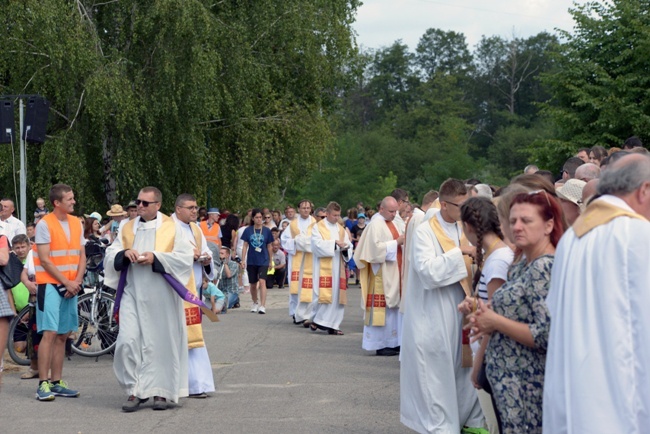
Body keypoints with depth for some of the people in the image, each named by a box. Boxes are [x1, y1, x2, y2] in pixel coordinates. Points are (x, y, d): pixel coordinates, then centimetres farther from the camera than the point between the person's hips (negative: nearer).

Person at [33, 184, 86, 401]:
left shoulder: (76, 223, 11)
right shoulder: (44, 224, -8)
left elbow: (81, 255, 11)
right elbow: (45, 260, -11)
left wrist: (77, 281, -4)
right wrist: (66, 282, -12)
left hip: (71, 286, 6)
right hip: (50, 284, -6)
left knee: (63, 335, 8)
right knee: (49, 333, -11)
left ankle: (56, 383, 13)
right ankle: (43, 384, -9)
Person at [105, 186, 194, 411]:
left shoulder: (172, 227, 2)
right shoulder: (128, 228, 14)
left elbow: (186, 256, -6)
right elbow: (110, 254, 11)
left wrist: (156, 258, -15)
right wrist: (124, 253, -10)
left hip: (161, 296, -2)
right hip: (133, 293, 2)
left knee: (162, 342, 1)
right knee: (127, 340, -9)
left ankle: (160, 391, 14)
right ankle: (135, 390, 1)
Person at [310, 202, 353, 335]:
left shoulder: (341, 229, 17)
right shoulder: (318, 227, 2)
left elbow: (349, 245, 13)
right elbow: (318, 244, -12)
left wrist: (345, 248, -10)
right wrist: (335, 243, -19)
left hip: (338, 268, 5)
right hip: (323, 268, -5)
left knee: (337, 296, 0)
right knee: (322, 294, -9)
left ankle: (333, 325, 4)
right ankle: (317, 319, 8)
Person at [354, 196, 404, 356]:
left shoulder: (392, 224, 16)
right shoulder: (375, 225, -11)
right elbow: (376, 247, -19)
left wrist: (403, 241, 0)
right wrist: (396, 242, -19)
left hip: (395, 273, 9)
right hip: (382, 274, -9)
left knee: (394, 306, 9)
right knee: (382, 308, -5)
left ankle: (392, 342, 13)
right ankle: (380, 344, -1)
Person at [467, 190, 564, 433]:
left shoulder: (545, 268, -17)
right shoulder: (522, 266, 11)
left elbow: (547, 335, -24)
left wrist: (496, 322, -15)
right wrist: (487, 321, 2)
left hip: (526, 389, -9)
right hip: (508, 382, 9)